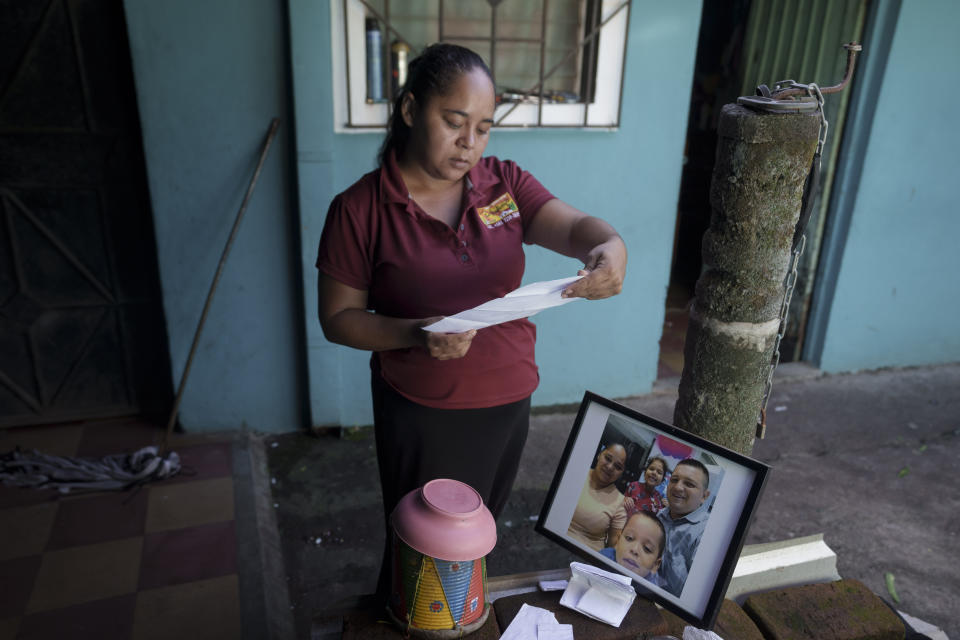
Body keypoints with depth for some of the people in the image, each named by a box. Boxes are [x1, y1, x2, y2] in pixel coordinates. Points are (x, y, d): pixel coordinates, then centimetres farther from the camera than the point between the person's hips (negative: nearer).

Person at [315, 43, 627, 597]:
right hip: (423, 412, -4)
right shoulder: (360, 209, -13)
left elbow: (573, 225, -15)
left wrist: (609, 245, -40)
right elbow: (339, 317, -10)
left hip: (509, 401, 5)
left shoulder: (504, 183, -2)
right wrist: (415, 334, -27)